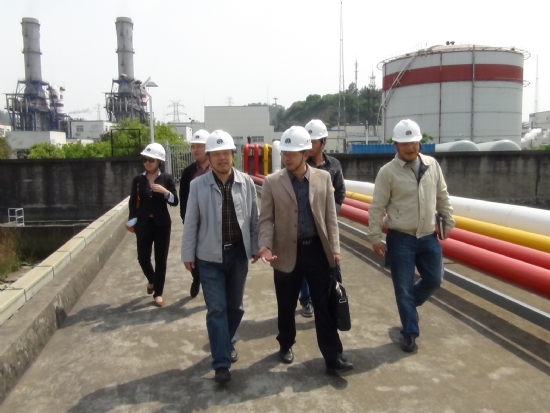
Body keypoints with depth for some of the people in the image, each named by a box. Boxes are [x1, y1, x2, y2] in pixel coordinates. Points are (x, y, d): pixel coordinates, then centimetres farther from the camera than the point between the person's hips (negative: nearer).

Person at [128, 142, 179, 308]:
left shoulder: (167, 178, -3)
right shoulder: (138, 179, 2)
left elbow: (175, 202, -5)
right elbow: (133, 202, 7)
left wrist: (165, 192, -22)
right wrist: (132, 221, 1)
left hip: (162, 224, -1)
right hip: (143, 224, 2)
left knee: (161, 259, 3)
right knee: (143, 258, 3)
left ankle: (158, 293, 17)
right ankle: (152, 280, 35)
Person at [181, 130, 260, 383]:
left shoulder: (246, 183, -3)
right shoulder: (197, 185, -7)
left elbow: (254, 218, 5)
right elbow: (191, 222, -2)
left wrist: (255, 246, 7)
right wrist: (188, 253, 0)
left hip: (238, 253, 2)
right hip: (209, 256, -2)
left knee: (235, 306, 16)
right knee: (216, 309, 1)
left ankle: (226, 342, 41)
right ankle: (221, 363, 9)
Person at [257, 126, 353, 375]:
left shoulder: (323, 178, 1)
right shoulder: (272, 182, -4)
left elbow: (330, 216, 3)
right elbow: (266, 219, -3)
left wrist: (334, 248, 0)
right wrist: (265, 246, -19)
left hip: (317, 250, 1)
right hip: (287, 252, 0)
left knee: (325, 305, 4)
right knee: (286, 306, 14)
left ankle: (333, 357, 14)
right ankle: (286, 345, 37)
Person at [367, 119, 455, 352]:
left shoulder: (432, 165, 2)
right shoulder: (388, 172, -11)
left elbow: (442, 196, 12)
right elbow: (377, 207, -9)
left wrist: (448, 222, 13)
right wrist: (375, 238, -10)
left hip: (429, 237, 4)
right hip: (400, 239, -4)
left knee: (434, 280, 13)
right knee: (403, 288, 4)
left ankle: (408, 305, 41)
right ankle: (409, 333, 21)